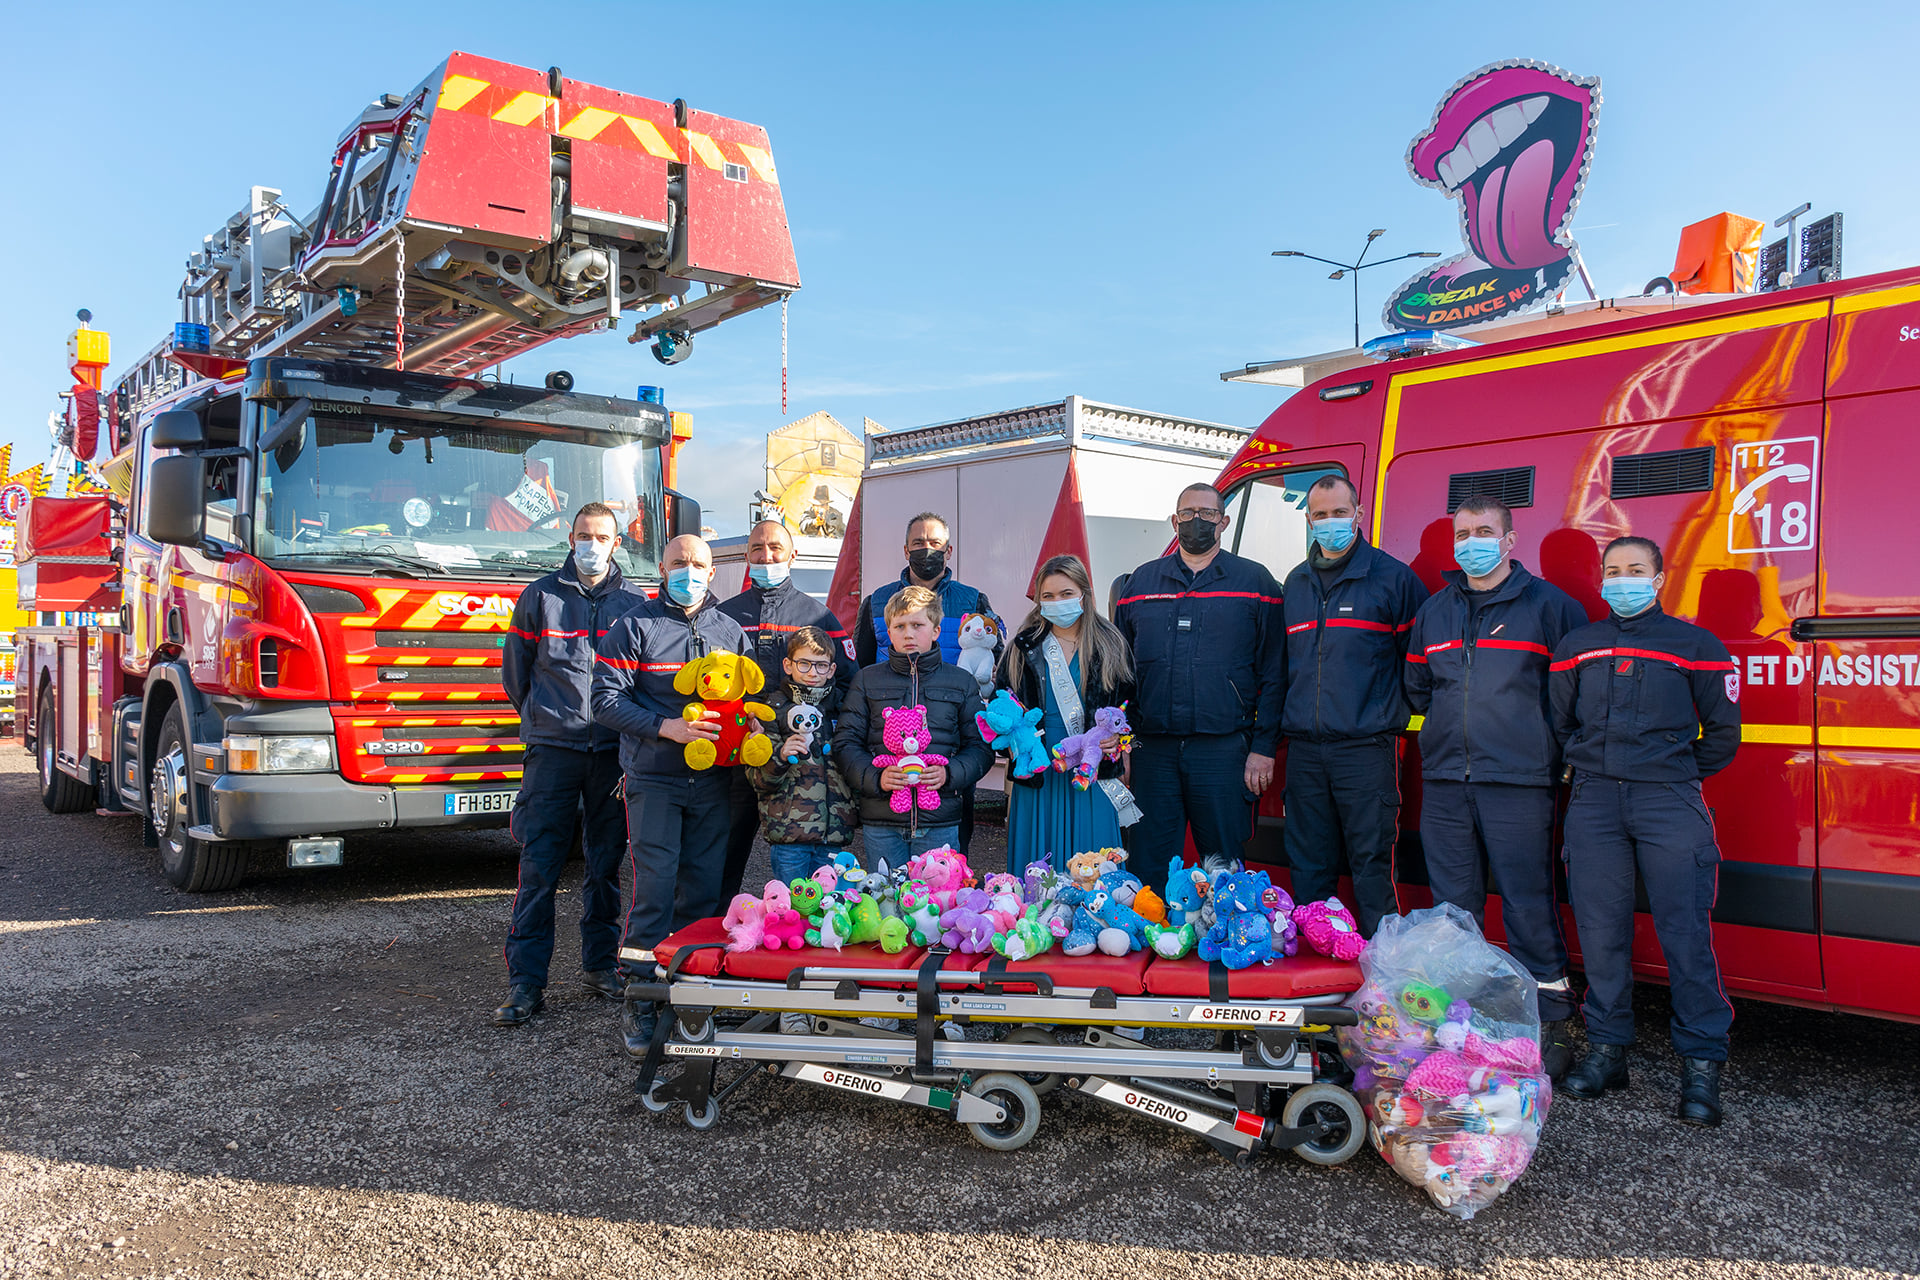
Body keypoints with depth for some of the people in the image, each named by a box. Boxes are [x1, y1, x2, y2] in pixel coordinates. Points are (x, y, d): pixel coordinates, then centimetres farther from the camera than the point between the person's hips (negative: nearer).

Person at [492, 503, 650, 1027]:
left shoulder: (634, 604, 7)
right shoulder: (540, 596, 6)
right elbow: (515, 669, 15)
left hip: (613, 750, 1)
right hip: (552, 748, -1)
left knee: (606, 862, 8)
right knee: (539, 866, -4)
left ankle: (599, 963, 21)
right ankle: (526, 982, -1)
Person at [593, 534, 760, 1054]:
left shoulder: (729, 631, 13)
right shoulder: (635, 627, 0)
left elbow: (748, 694, 20)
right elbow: (606, 699, -6)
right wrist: (666, 727, -18)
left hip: (712, 782, 4)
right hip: (654, 781, -4)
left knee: (703, 890, 5)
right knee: (654, 888, -7)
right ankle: (640, 1002, 1)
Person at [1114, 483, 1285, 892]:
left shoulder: (1255, 582, 5)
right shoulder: (1140, 582, 13)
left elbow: (1273, 672, 2)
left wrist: (1263, 748, -6)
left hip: (1224, 751, -2)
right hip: (1152, 750, 2)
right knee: (1147, 869, 6)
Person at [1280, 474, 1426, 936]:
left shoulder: (1393, 577, 0)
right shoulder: (1296, 583, 16)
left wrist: (1391, 709, -2)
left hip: (1365, 747, -5)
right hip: (1304, 748, 5)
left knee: (1371, 863, -2)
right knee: (1308, 865, 10)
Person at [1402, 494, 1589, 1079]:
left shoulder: (1548, 604, 1)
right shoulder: (1434, 610, 15)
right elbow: (1416, 688, 25)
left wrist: (1545, 742, 0)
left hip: (1518, 782, -4)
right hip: (1444, 780, 5)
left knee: (1528, 905, -3)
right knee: (1452, 905, 9)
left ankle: (1549, 1024, 8)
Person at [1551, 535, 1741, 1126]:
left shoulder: (1695, 645, 7)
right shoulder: (1576, 647, 15)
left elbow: (1722, 732, 12)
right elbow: (1558, 722, 24)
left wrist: (1678, 775, 11)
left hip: (1670, 806, -3)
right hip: (1593, 803, 3)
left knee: (1684, 933, -6)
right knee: (1600, 931, 4)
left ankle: (1701, 1064, 2)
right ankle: (1607, 1049, 14)